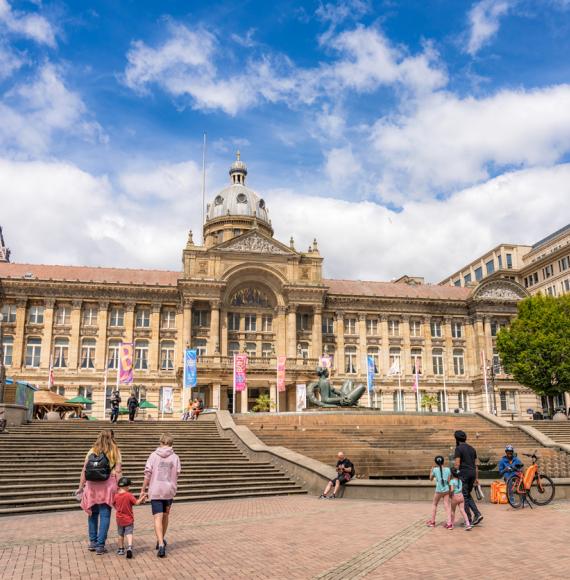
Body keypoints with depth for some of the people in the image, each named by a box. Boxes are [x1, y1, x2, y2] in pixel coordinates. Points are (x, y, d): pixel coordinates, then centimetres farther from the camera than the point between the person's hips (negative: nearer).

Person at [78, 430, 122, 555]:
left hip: (91, 487, 2)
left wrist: (81, 487, 11)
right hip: (107, 487, -2)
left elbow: (84, 470, 4)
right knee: (105, 515, 5)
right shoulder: (115, 451, 0)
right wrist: (118, 488, -3)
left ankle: (93, 542, 22)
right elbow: (117, 471, -6)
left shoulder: (92, 451, 5)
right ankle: (100, 545, 3)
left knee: (93, 514, 18)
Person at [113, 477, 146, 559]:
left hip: (119, 519, 4)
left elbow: (114, 505, 11)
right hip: (129, 519, -4)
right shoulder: (129, 495, -16)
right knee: (129, 533, -3)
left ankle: (121, 549, 26)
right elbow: (137, 503, -15)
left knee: (120, 535, 18)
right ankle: (129, 547, -23)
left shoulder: (116, 496, -4)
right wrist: (142, 498, 1)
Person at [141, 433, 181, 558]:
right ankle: (161, 541, 36)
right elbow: (177, 474, -1)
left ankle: (161, 545, -18)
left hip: (155, 491, -2)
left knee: (158, 518, -5)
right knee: (165, 516, 20)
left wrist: (143, 489, 4)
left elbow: (148, 473, -4)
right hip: (169, 491, 2)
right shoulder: (175, 457, 1)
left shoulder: (153, 455, -1)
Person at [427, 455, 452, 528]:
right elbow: (449, 481, 0)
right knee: (447, 505, 4)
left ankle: (432, 522, 25)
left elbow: (431, 479, 10)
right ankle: (449, 523, -5)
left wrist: (431, 470, 19)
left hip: (439, 490, -2)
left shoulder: (435, 470, -5)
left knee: (434, 504, 16)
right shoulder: (448, 469, -1)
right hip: (446, 490, 2)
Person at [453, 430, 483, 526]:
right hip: (472, 474, 7)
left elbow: (457, 464, -14)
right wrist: (476, 478, 19)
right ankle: (477, 514, 3)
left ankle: (469, 519, 3)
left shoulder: (458, 448, -8)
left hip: (463, 474, -7)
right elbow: (476, 464, 15)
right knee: (468, 495, 18)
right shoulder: (472, 448, 14)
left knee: (464, 497, 2)